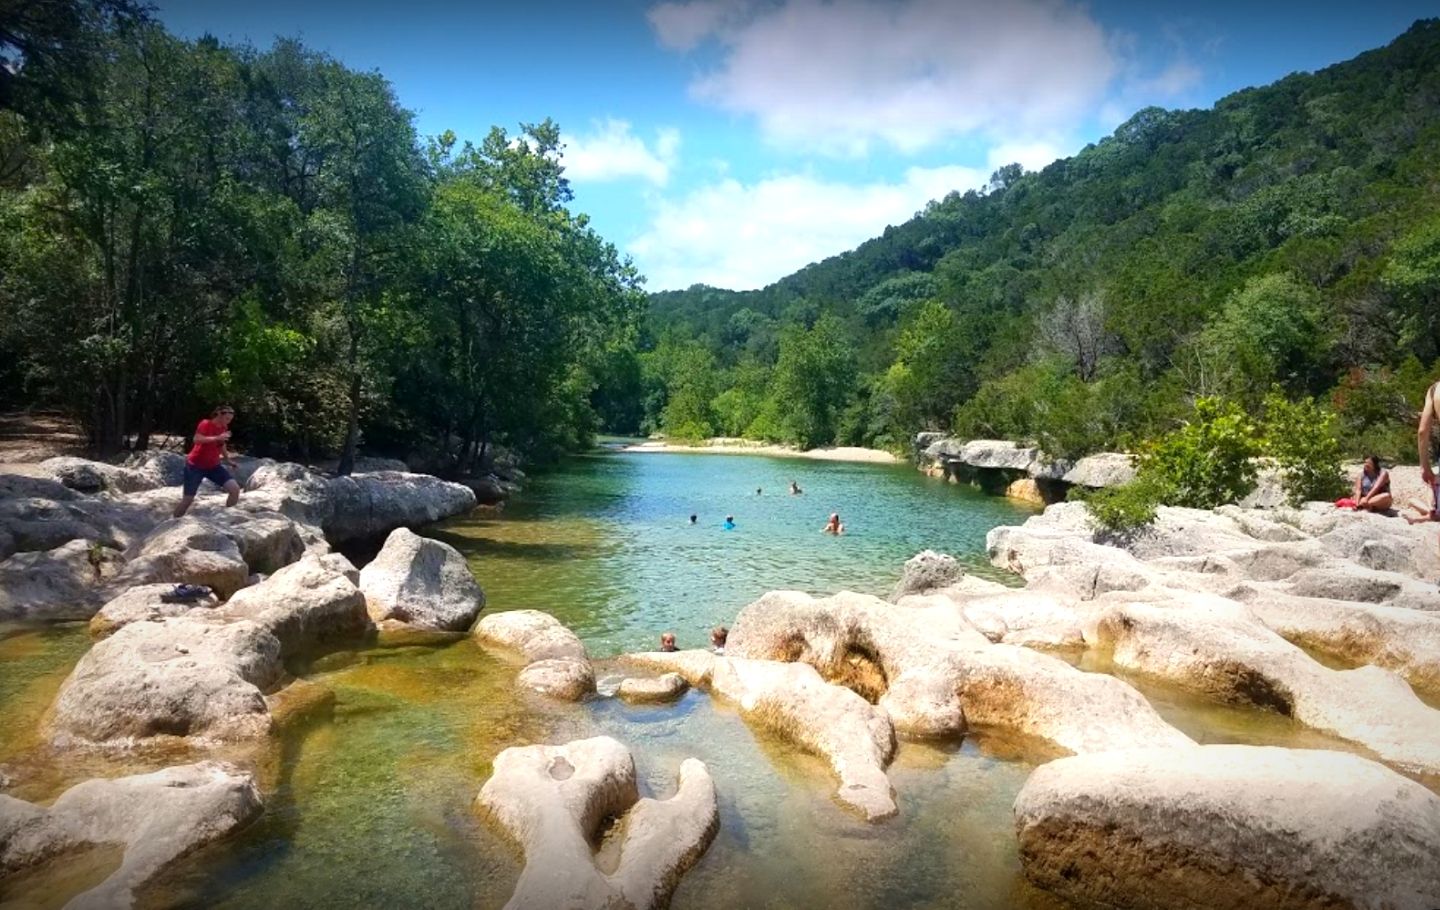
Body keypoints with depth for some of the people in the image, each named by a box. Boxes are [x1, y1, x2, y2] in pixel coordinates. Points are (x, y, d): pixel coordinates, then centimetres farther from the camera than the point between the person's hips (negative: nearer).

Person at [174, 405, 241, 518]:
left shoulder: (224, 428, 4)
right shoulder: (206, 424, -15)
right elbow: (197, 439, -32)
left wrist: (228, 459, 23)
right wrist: (217, 438, -38)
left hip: (213, 466, 6)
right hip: (196, 466, -6)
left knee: (235, 489, -12)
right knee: (187, 500, -4)